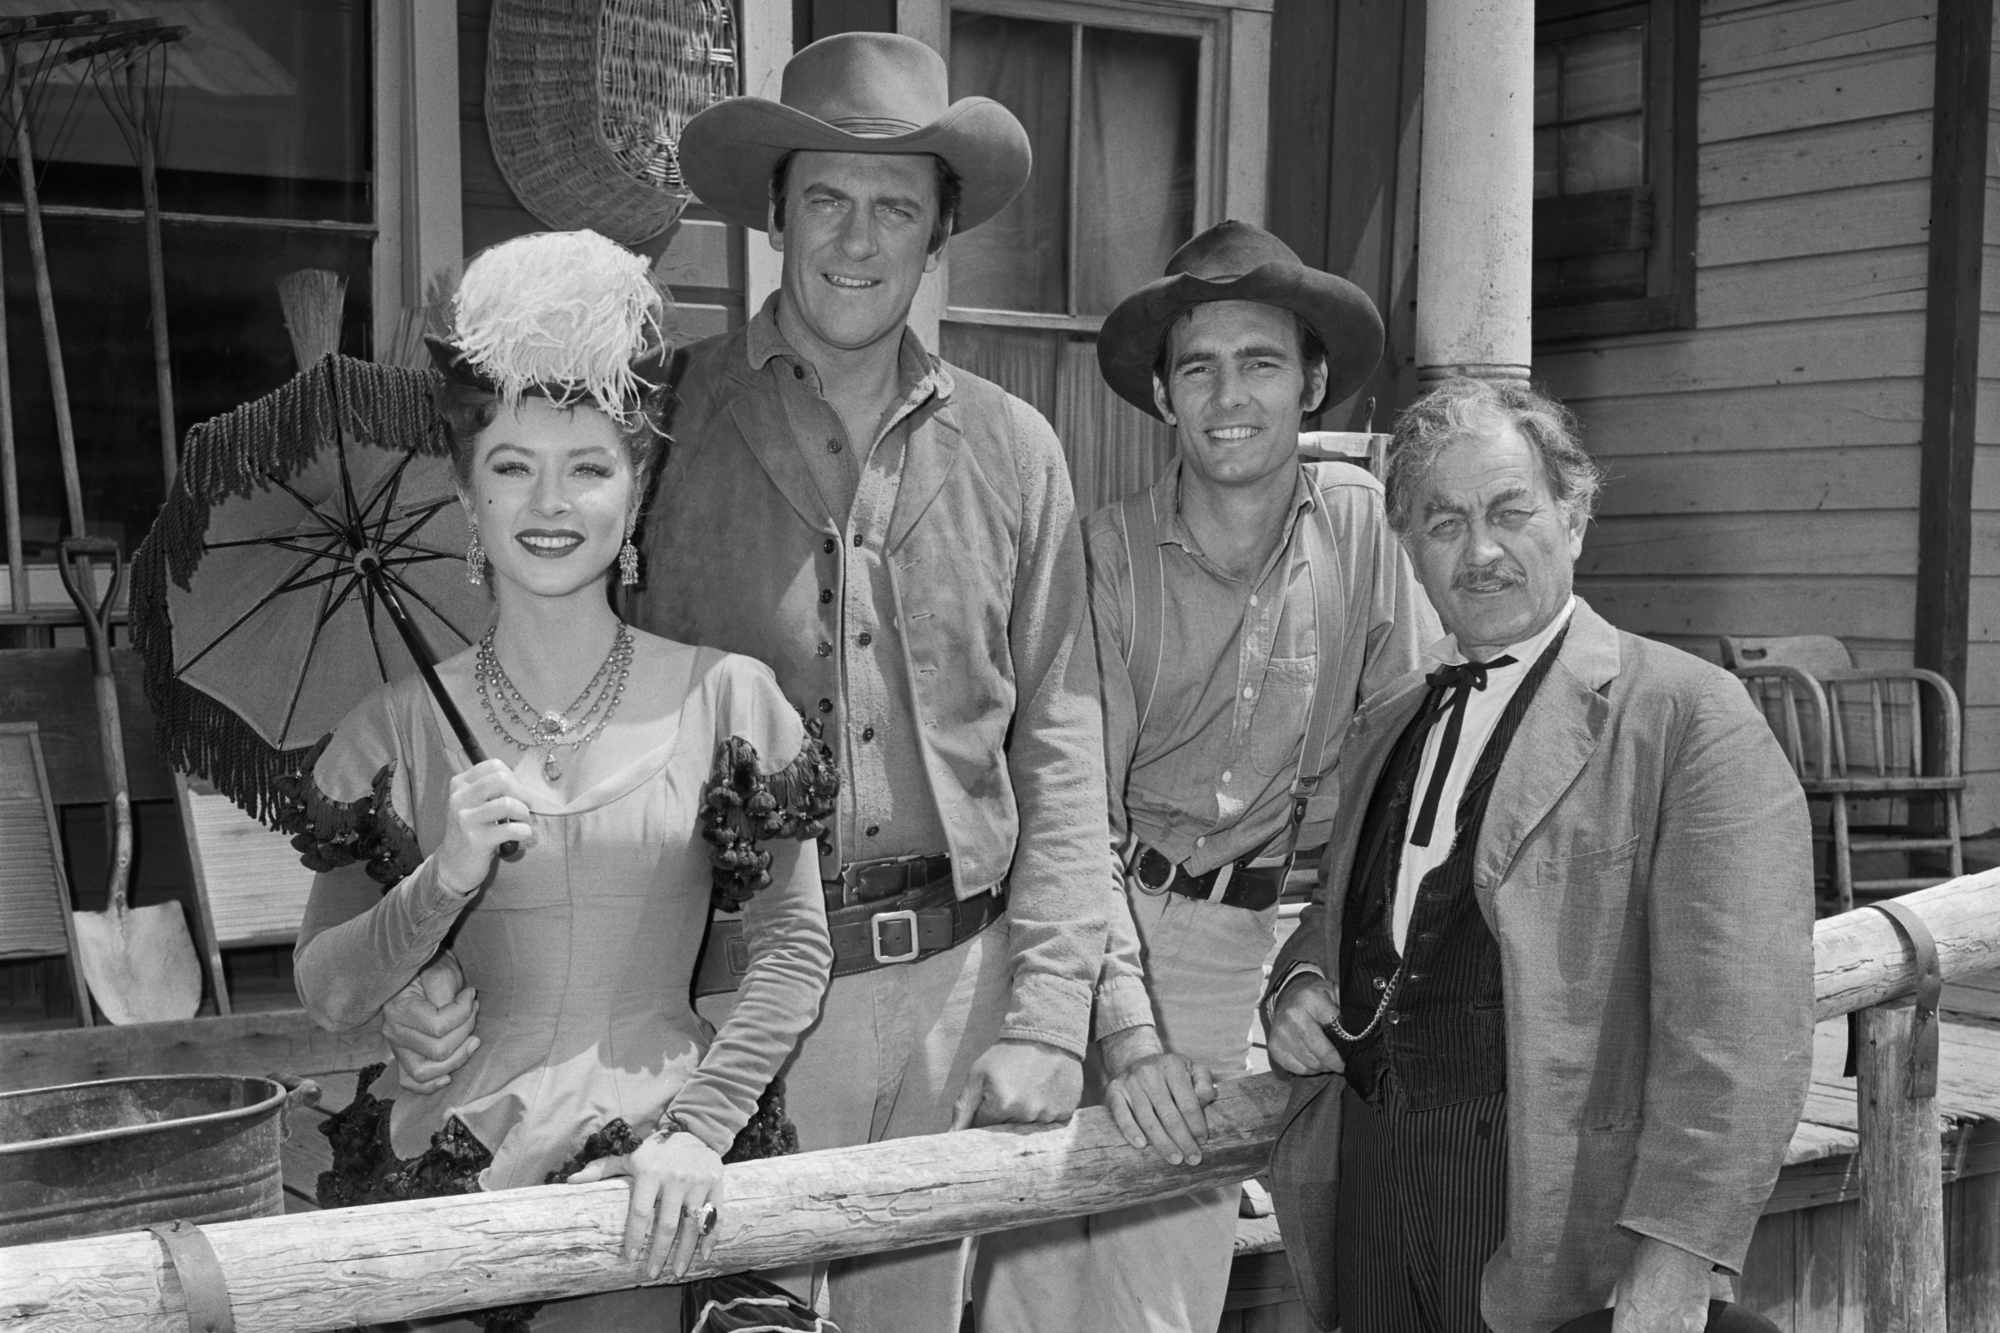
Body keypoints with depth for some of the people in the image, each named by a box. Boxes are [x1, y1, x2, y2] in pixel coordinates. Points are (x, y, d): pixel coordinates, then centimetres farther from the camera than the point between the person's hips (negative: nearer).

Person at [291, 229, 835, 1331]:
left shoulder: (723, 695, 0)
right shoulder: (403, 723, 3)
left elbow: (794, 945, -1)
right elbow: (326, 996, 2)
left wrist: (700, 1127, -11)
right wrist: (444, 879, -13)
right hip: (446, 1171, 1)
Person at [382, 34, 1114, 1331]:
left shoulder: (1011, 452, 5)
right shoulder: (659, 420, -3)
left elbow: (1058, 749, 6)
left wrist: (1047, 1018, -1)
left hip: (953, 982, 3)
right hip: (729, 984, -2)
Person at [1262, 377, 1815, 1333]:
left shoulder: (1688, 716, -9)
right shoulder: (1382, 726, 13)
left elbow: (1737, 1027, -16)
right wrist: (1299, 983, 5)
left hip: (1556, 1209, -5)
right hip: (1367, 1183, 6)